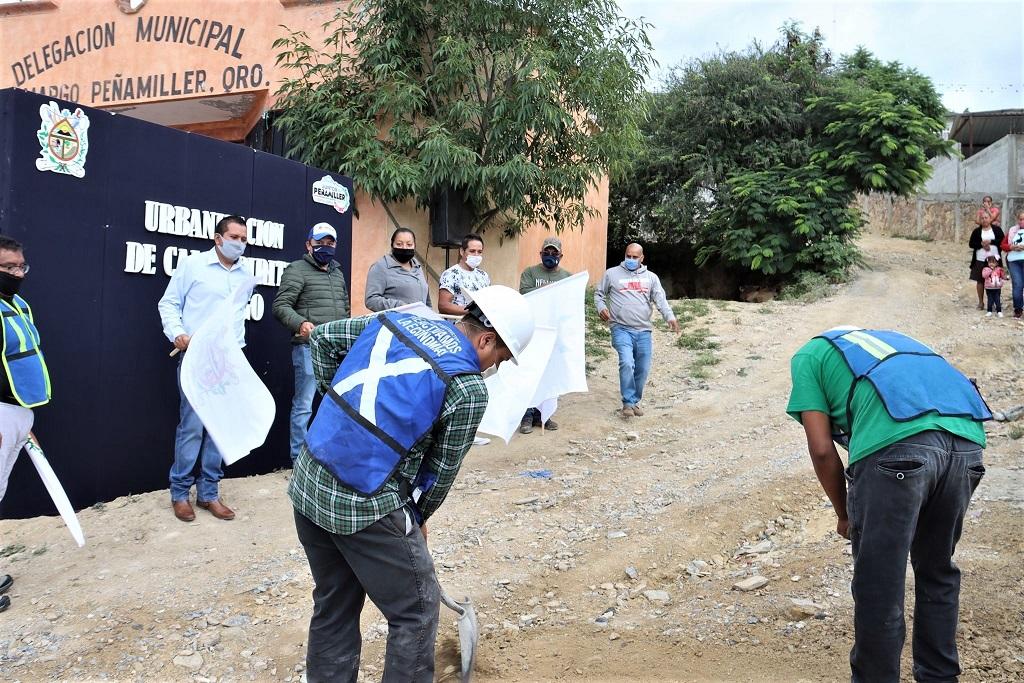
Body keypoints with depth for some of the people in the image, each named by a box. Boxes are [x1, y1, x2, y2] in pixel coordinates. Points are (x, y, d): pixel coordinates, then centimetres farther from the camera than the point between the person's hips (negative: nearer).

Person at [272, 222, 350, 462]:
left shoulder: (338, 273, 20)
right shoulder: (297, 269, -2)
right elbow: (281, 306, -10)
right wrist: (300, 323, -27)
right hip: (309, 346, -7)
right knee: (304, 405, -3)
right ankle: (299, 459, 5)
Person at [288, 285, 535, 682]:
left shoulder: (396, 319, 7)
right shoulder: (469, 387, -10)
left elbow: (322, 338, 17)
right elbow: (443, 468, -1)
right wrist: (417, 516, 17)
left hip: (308, 485, 8)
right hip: (367, 505, -7)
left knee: (333, 605, 23)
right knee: (416, 613, 12)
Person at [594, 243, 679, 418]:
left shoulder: (651, 277, 12)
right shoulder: (612, 274, 7)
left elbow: (660, 299, 2)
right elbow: (599, 294, 14)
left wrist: (670, 316, -16)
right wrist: (601, 307, -8)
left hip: (643, 331, 3)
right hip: (621, 329, -3)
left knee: (643, 369, 5)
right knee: (626, 363, -22)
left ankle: (635, 401, 25)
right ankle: (628, 403, -11)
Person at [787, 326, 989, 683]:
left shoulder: (808, 355, 22)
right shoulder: (890, 339, 39)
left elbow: (822, 450, 10)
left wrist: (844, 515, 25)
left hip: (898, 446, -7)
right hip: (967, 441, 7)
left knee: (879, 590, 8)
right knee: (938, 573, 25)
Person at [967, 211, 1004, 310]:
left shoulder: (997, 230, 4)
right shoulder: (976, 231, 6)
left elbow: (1002, 241, -5)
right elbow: (971, 244, 1)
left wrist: (990, 242, -16)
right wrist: (981, 244, -14)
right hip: (980, 260, 1)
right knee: (980, 281, 3)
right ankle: (981, 302, 13)